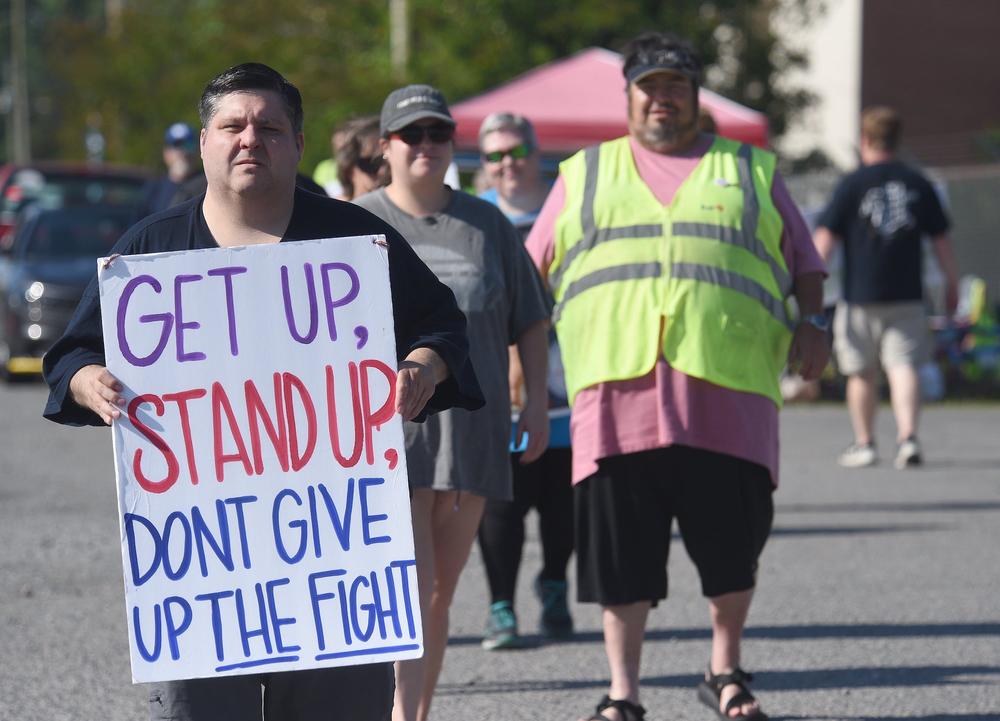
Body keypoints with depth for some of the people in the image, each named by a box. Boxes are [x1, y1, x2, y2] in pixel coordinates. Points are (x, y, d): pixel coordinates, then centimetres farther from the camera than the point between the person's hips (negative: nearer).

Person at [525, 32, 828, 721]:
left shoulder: (751, 170, 19)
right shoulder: (583, 175, 20)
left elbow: (804, 260, 18)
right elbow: (532, 274, 21)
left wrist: (811, 323, 0)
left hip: (727, 387, 0)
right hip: (617, 381, 0)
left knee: (734, 541, 1)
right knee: (619, 548, 0)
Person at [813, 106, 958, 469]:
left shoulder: (853, 184, -3)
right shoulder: (918, 183, 6)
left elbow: (825, 238, -6)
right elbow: (941, 240, 10)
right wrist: (952, 285, 20)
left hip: (861, 295, -2)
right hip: (907, 295, 2)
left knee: (862, 372, 10)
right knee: (904, 367, -2)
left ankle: (864, 443, 18)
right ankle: (907, 436, -20)